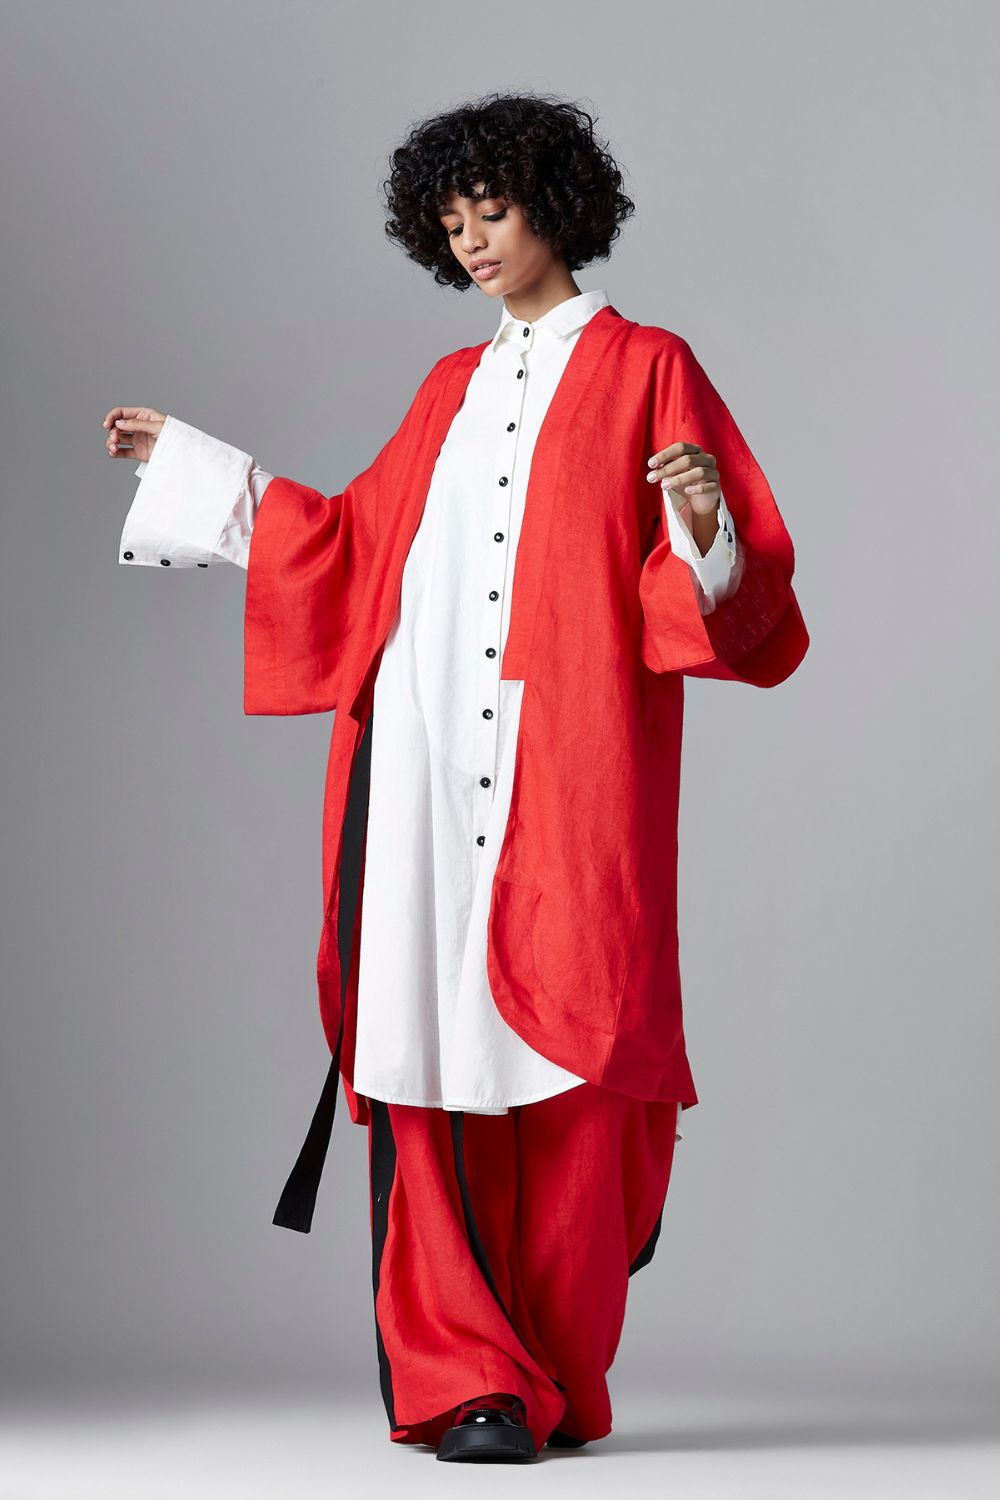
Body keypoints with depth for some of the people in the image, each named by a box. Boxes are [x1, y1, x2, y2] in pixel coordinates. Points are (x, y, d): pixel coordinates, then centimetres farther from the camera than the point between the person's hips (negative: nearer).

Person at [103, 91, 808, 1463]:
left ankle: (555, 1380, 3)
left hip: (569, 771, -4)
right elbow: (354, 540, 30)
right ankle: (466, 1379, -3)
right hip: (428, 768, 4)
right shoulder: (451, 390, 22)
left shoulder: (644, 369, 8)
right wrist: (195, 464, 34)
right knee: (431, 1043, -5)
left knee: (562, 1052, -6)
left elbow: (734, 574, 1)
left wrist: (703, 524, -22)